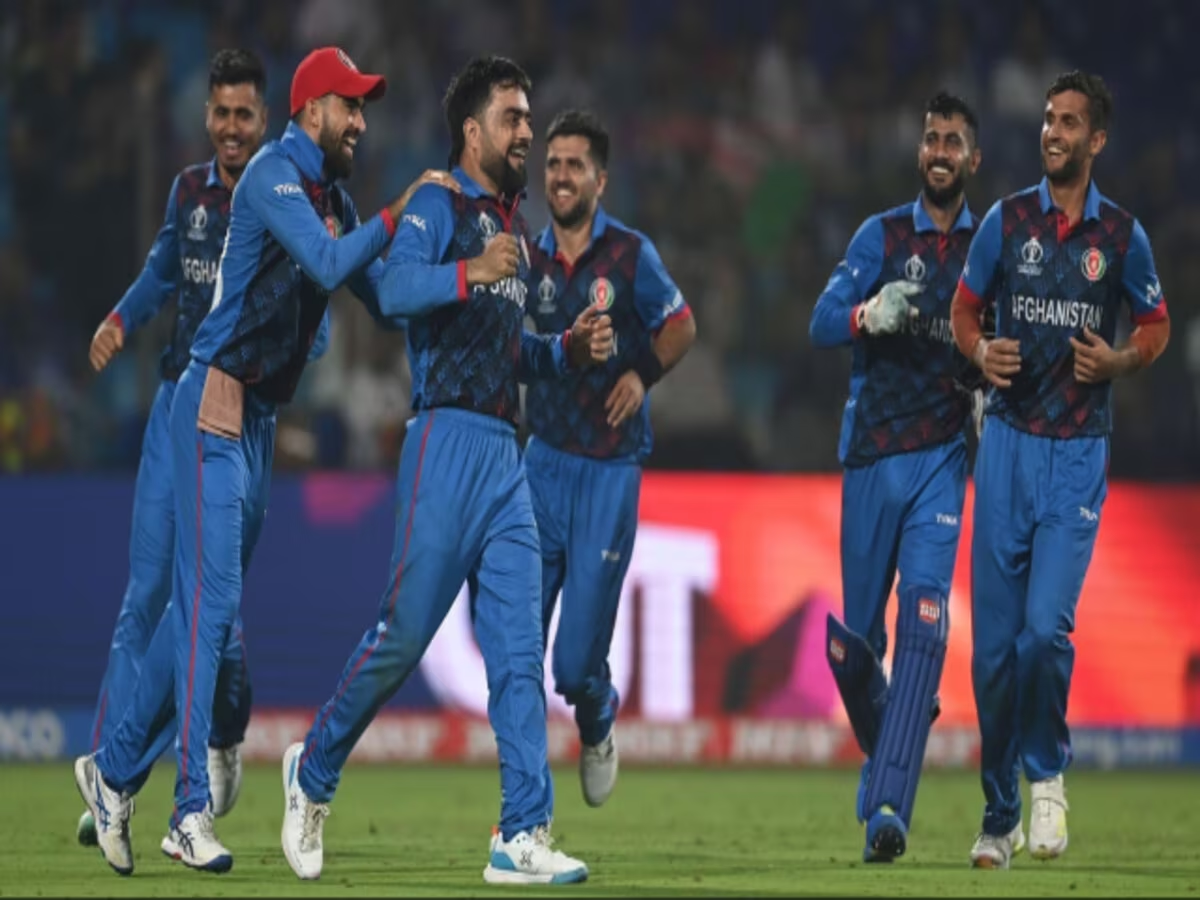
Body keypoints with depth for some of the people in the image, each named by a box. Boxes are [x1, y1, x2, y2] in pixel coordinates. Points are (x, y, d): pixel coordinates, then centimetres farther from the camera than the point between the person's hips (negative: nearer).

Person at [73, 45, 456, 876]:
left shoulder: (335, 200, 15)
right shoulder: (274, 176, -12)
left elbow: (384, 300, 13)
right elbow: (329, 266, -25)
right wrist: (399, 212, -19)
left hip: (260, 416, 9)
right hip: (216, 406, -9)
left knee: (210, 604, 11)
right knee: (210, 597, -13)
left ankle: (117, 773, 20)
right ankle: (192, 811, -16)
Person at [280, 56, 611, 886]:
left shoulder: (516, 232, 22)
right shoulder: (440, 206, -4)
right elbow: (395, 289, -22)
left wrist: (571, 348, 12)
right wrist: (471, 273, -38)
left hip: (506, 451, 8)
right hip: (448, 442, -8)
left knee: (520, 651, 0)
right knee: (404, 633, -6)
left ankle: (523, 835, -3)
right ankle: (314, 772, 15)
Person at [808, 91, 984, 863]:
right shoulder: (884, 235, 4)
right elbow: (822, 323, -8)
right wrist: (871, 314, -29)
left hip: (945, 454, -1)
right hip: (872, 451, 1)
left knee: (924, 618, -18)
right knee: (856, 634, 5)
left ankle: (888, 805, -23)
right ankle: (884, 743, 36)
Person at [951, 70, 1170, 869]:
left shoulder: (1123, 234, 1)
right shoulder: (1007, 220, 3)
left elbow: (1157, 328, 11)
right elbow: (964, 310, 12)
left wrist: (1120, 362, -10)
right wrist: (981, 352, -10)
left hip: (1079, 451, -2)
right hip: (1008, 442, 2)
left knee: (1046, 628, -18)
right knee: (995, 645, 2)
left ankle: (1047, 774, 6)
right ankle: (999, 816, 14)